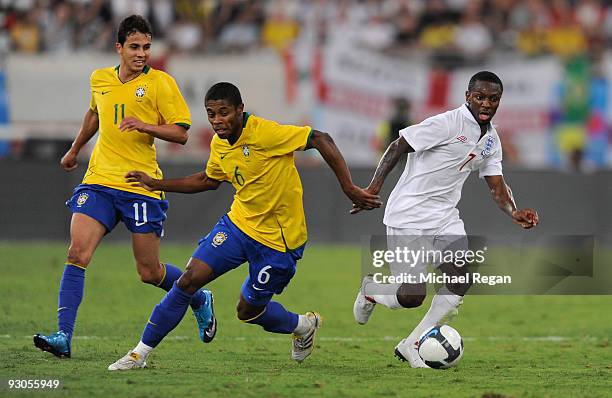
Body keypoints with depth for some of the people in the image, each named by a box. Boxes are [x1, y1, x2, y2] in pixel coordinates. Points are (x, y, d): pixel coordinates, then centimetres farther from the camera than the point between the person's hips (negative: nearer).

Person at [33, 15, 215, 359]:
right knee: (78, 253, -15)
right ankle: (63, 336, -18)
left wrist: (145, 126, -23)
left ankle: (200, 300, 33)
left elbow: (181, 133, -7)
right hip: (99, 180, 4)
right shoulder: (100, 79, 10)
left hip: (142, 186, -4)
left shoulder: (161, 83, -4)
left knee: (150, 273, 3)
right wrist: (75, 150, 41)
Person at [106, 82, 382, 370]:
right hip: (238, 224, 6)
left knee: (248, 311, 5)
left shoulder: (265, 133, -24)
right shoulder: (219, 144, 0)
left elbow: (321, 140, -23)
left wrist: (349, 188, -25)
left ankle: (304, 325, 37)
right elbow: (208, 180, 21)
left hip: (278, 239, -6)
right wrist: (156, 184, 16)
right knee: (190, 279, -8)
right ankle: (140, 354, 1)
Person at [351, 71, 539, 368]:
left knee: (462, 280, -9)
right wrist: (374, 187, -21)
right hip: (409, 217, -8)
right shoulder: (448, 124, -16)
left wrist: (514, 213, -11)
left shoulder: (491, 139, 9)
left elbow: (497, 186, 9)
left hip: (445, 217, 8)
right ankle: (370, 290, 24)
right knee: (412, 296, -12)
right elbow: (398, 146, -13)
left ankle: (412, 346, 4)